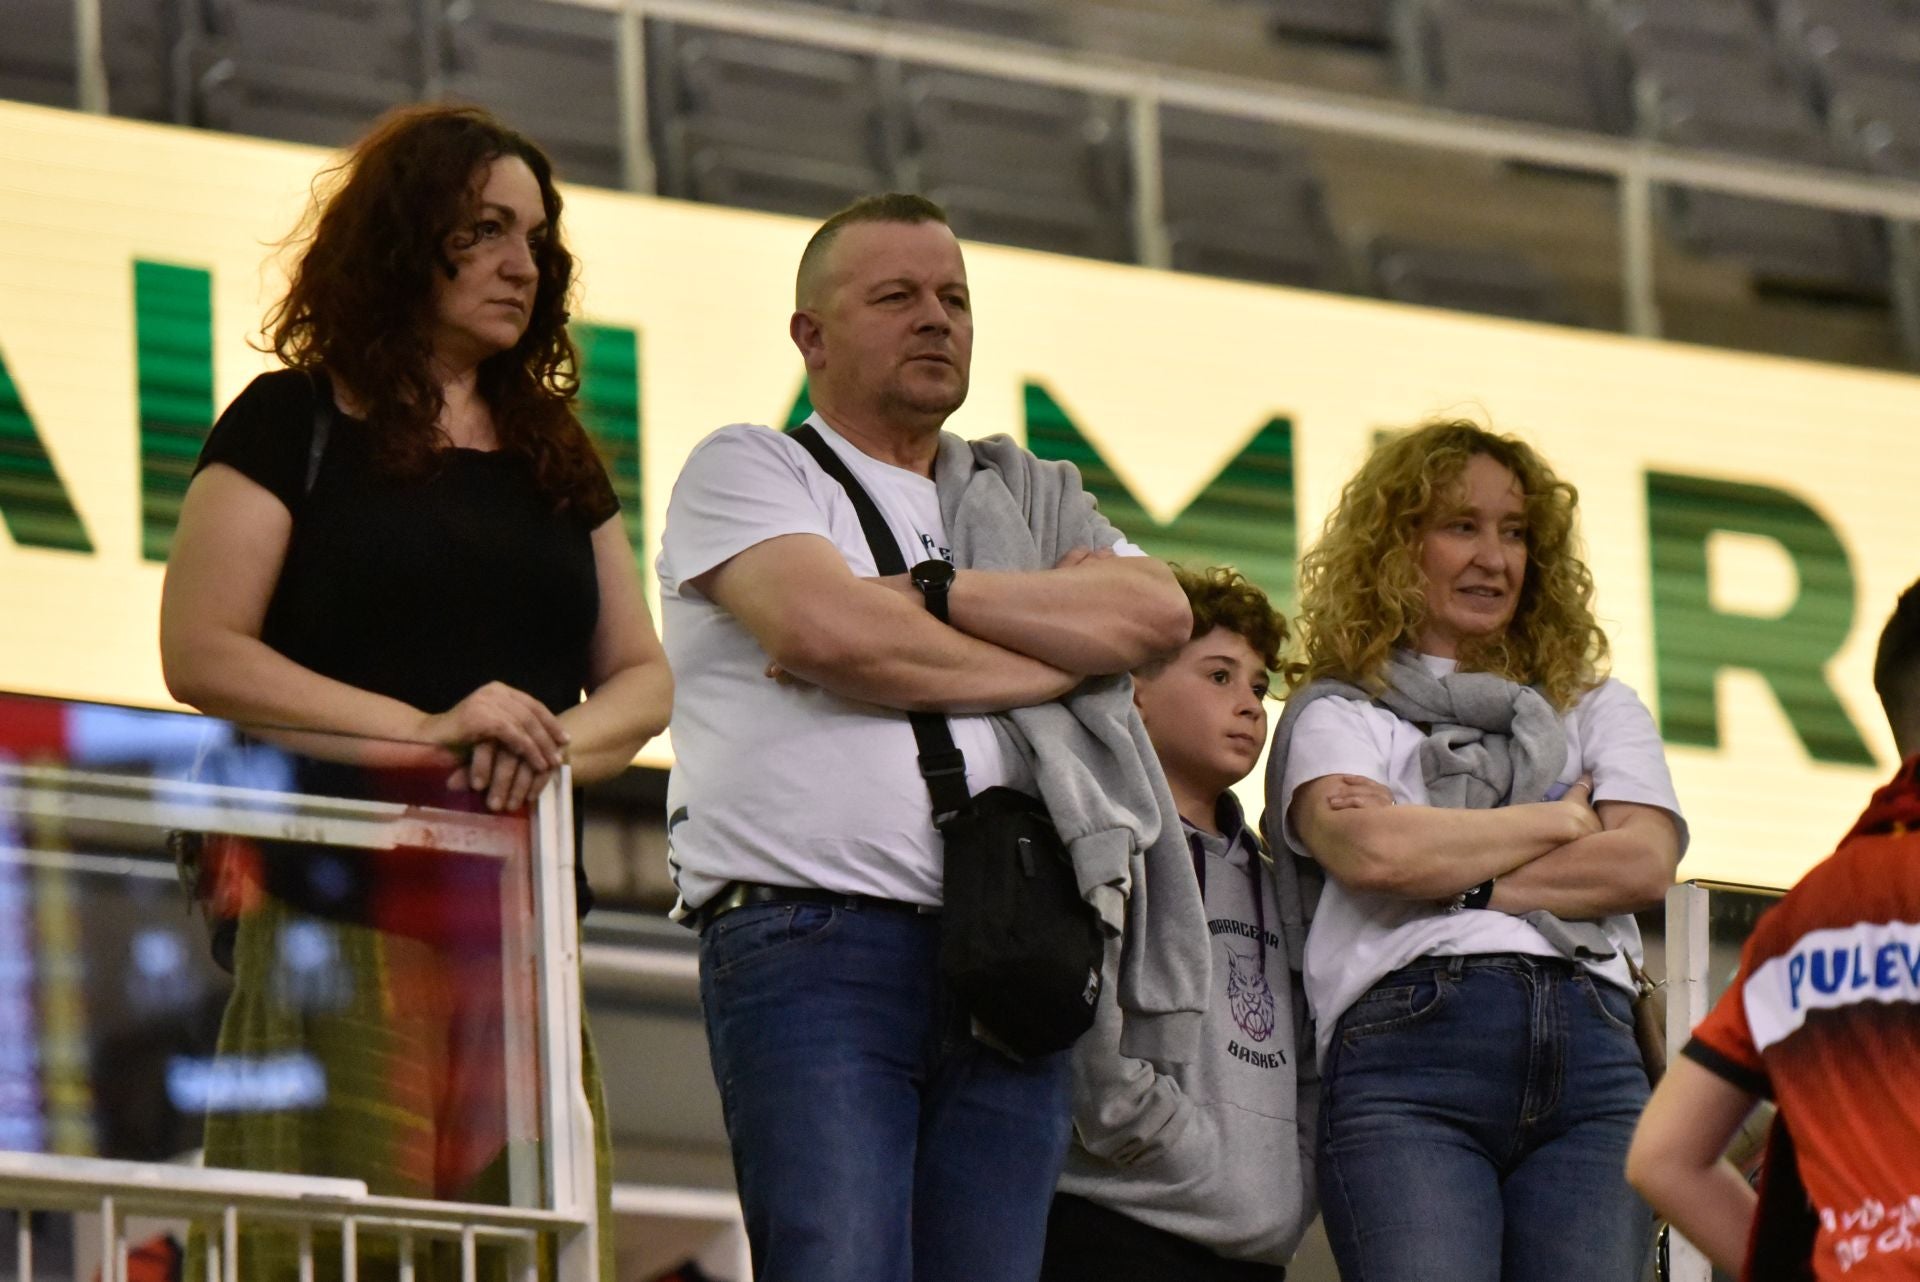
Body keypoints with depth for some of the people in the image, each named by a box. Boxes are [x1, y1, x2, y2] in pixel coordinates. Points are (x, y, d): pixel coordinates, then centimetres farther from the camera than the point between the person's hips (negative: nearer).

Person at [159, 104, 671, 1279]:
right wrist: (426, 732, -15)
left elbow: (643, 680, 18)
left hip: (525, 936, 5)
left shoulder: (554, 455, 20)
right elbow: (202, 654, -6)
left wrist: (561, 739, -5)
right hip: (342, 922, -5)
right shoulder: (295, 423, 4)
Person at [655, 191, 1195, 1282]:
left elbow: (1157, 614, 6)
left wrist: (930, 595, -3)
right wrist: (1059, 656, 4)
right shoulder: (748, 471, 11)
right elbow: (828, 628, -8)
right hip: (814, 946, -5)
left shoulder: (1034, 500, 26)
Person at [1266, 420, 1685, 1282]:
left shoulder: (1598, 710, 28)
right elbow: (1369, 850, -4)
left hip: (1591, 1057, 3)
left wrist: (1456, 877, 0)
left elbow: (1645, 863, 9)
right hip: (1408, 1055, -3)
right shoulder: (1338, 712, 19)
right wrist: (1560, 821, 8)